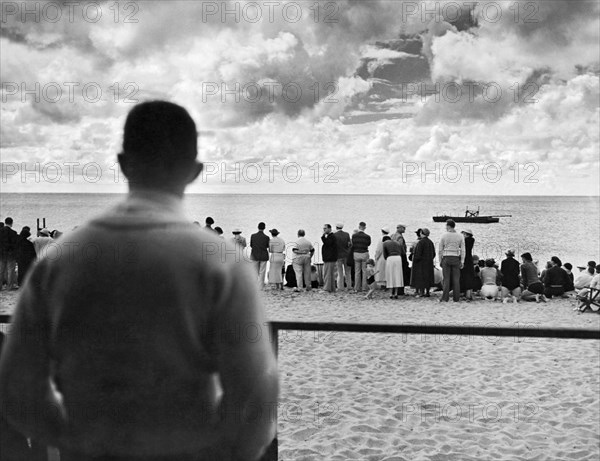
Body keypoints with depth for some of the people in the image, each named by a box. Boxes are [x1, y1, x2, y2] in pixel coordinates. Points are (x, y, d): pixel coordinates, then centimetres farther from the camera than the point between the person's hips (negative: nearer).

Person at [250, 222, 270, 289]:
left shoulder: (253, 236, -6)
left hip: (255, 256, 1)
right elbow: (268, 247, 3)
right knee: (262, 272, 5)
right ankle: (260, 287, 3)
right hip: (263, 256, -1)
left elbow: (251, 246, 3)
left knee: (255, 272, 11)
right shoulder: (266, 237, -9)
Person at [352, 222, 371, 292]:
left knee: (357, 271, 7)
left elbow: (352, 245, 2)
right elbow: (369, 244, 5)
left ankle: (357, 288, 6)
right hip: (364, 254, -1)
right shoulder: (367, 236, -9)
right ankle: (364, 287, 7)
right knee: (364, 271, 7)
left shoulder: (354, 236, -5)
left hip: (356, 254, 1)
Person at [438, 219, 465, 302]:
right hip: (456, 258, 1)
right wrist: (462, 261, 2)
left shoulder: (444, 236, -3)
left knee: (446, 279, 1)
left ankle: (445, 298, -3)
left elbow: (440, 250, 1)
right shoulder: (460, 236, 1)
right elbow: (462, 250, -1)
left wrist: (440, 261, 8)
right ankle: (456, 298, 4)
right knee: (456, 279, 4)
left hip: (446, 258, -1)